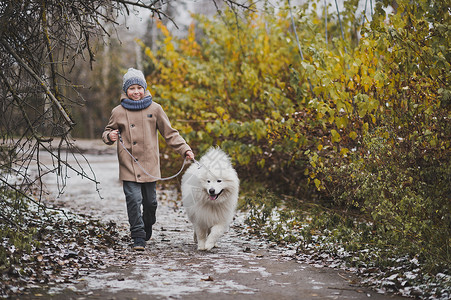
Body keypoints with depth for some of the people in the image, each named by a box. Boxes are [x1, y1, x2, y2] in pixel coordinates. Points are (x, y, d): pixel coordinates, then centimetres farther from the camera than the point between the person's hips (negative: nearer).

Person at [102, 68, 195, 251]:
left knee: (150, 201, 7)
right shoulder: (118, 112, 3)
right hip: (128, 166, -1)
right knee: (134, 199, -12)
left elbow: (170, 134, 8)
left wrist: (185, 150, 0)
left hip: (149, 165, 1)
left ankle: (147, 227, 35)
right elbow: (107, 132, 17)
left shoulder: (154, 109, 4)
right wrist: (109, 136, -7)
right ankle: (138, 238, -3)